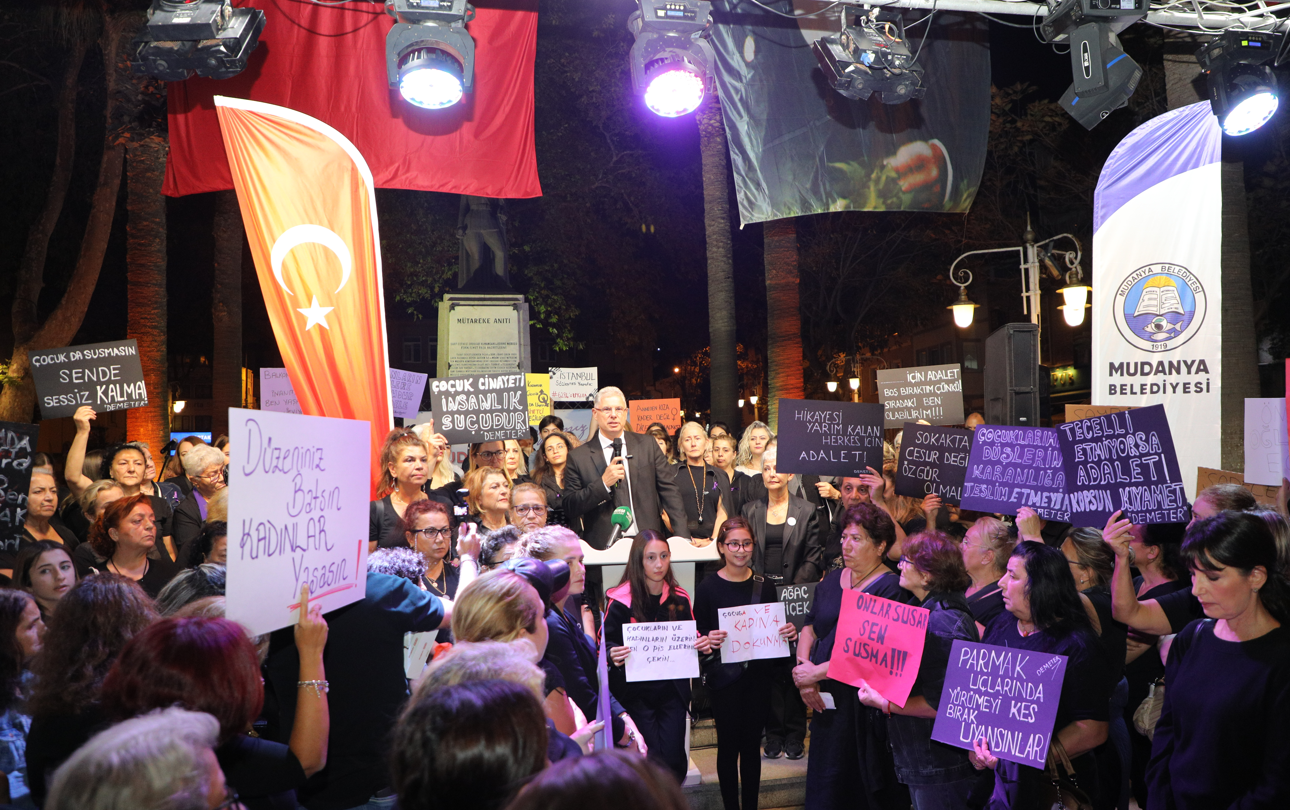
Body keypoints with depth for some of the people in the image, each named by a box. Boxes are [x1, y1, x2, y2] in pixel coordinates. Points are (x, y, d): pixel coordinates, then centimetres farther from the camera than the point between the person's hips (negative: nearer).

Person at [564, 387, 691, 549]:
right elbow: (569, 509, 0)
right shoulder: (578, 457, 4)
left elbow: (670, 490, 9)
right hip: (603, 547, -2)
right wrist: (603, 483, -12)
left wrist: (683, 537, 0)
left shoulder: (647, 445, 10)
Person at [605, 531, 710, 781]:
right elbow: (606, 643, -4)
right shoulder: (621, 601, -7)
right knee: (651, 760, -8)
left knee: (675, 760, -2)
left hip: (672, 692, 4)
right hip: (635, 692, -3)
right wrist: (614, 655, -26)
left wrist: (701, 645, -7)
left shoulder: (679, 599, 7)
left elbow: (690, 641, 16)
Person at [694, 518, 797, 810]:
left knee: (752, 744, 9)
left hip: (758, 675, 3)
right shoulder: (708, 587, -5)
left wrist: (788, 633, -10)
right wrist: (709, 640, -25)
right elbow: (698, 635, -4)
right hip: (723, 677, -3)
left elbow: (775, 631, 11)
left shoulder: (764, 586, 5)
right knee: (729, 744, 5)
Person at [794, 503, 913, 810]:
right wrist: (803, 666, -5)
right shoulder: (831, 580, 11)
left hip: (865, 703, -6)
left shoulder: (891, 589, -12)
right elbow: (809, 629, 13)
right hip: (827, 702, 6)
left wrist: (817, 672, -17)